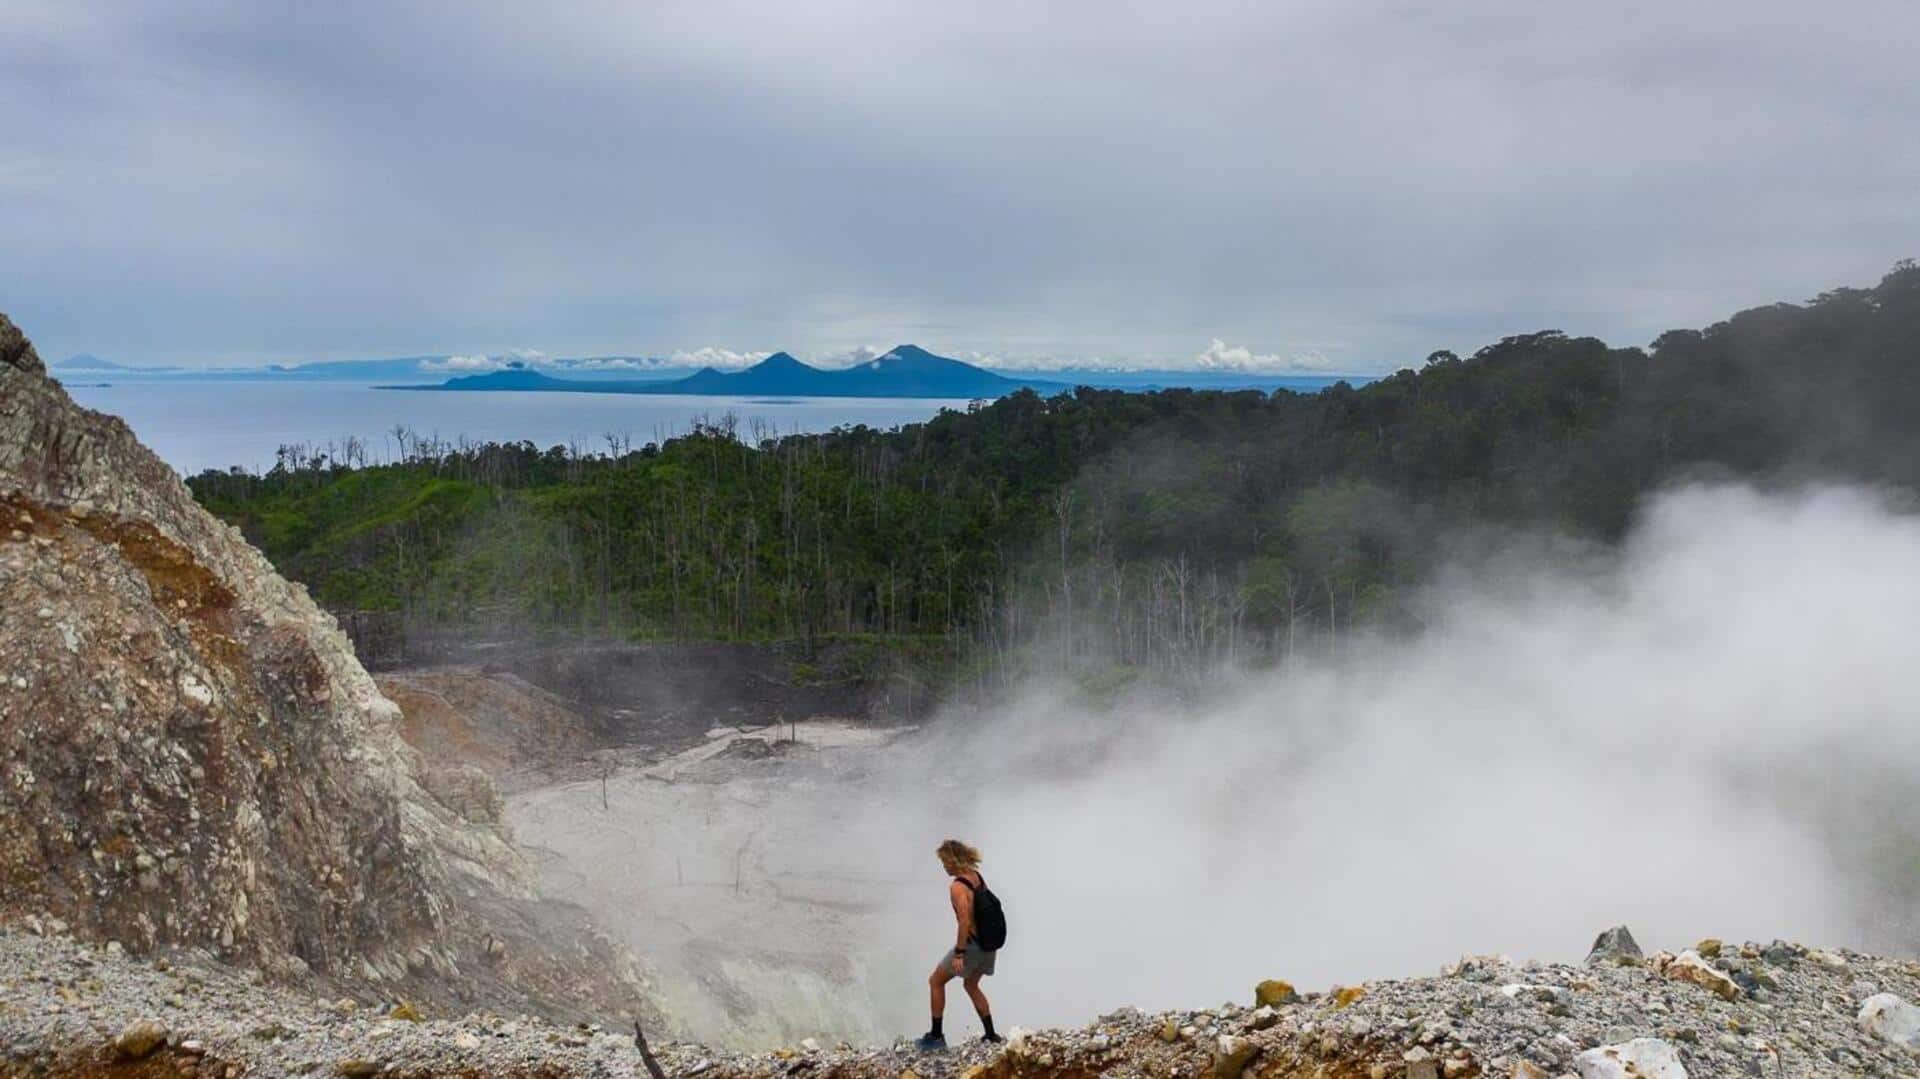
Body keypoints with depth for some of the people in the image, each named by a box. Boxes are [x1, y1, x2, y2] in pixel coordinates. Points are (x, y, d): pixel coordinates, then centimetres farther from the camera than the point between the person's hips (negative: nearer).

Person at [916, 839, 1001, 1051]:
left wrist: (958, 954, -22)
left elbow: (964, 922, -25)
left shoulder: (957, 886, -20)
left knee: (935, 981, 9)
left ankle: (936, 1035, 14)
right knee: (971, 985, 26)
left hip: (972, 944, -8)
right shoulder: (977, 876, 5)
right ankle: (991, 1035, 27)